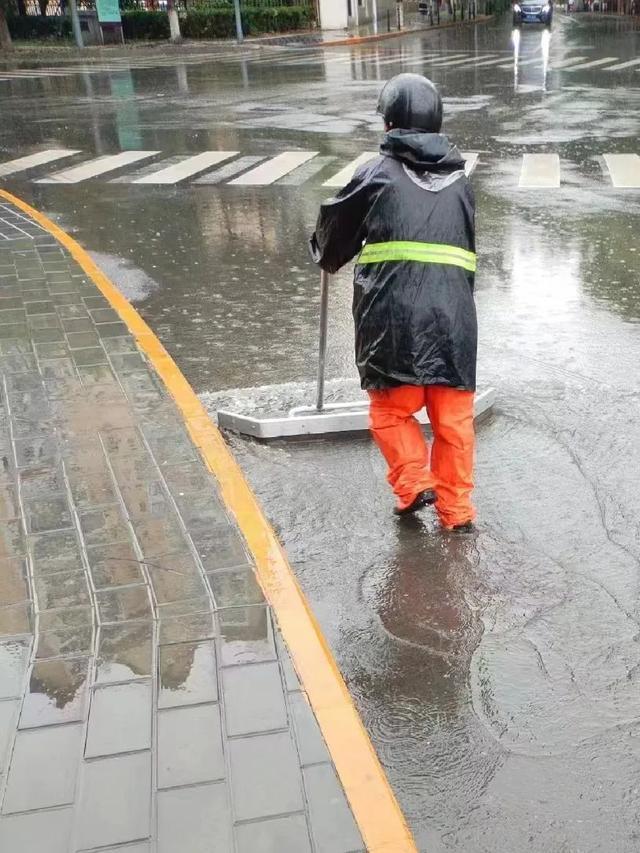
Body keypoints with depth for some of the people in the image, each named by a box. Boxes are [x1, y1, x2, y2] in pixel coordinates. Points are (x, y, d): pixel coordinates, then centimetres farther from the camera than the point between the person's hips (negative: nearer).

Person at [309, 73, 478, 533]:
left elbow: (337, 231, 14)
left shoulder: (378, 173, 4)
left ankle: (414, 483, 5)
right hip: (454, 316, 3)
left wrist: (326, 257, 35)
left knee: (391, 409, 15)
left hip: (393, 315, -3)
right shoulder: (459, 179, 15)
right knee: (453, 417, 11)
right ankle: (457, 508, 17)